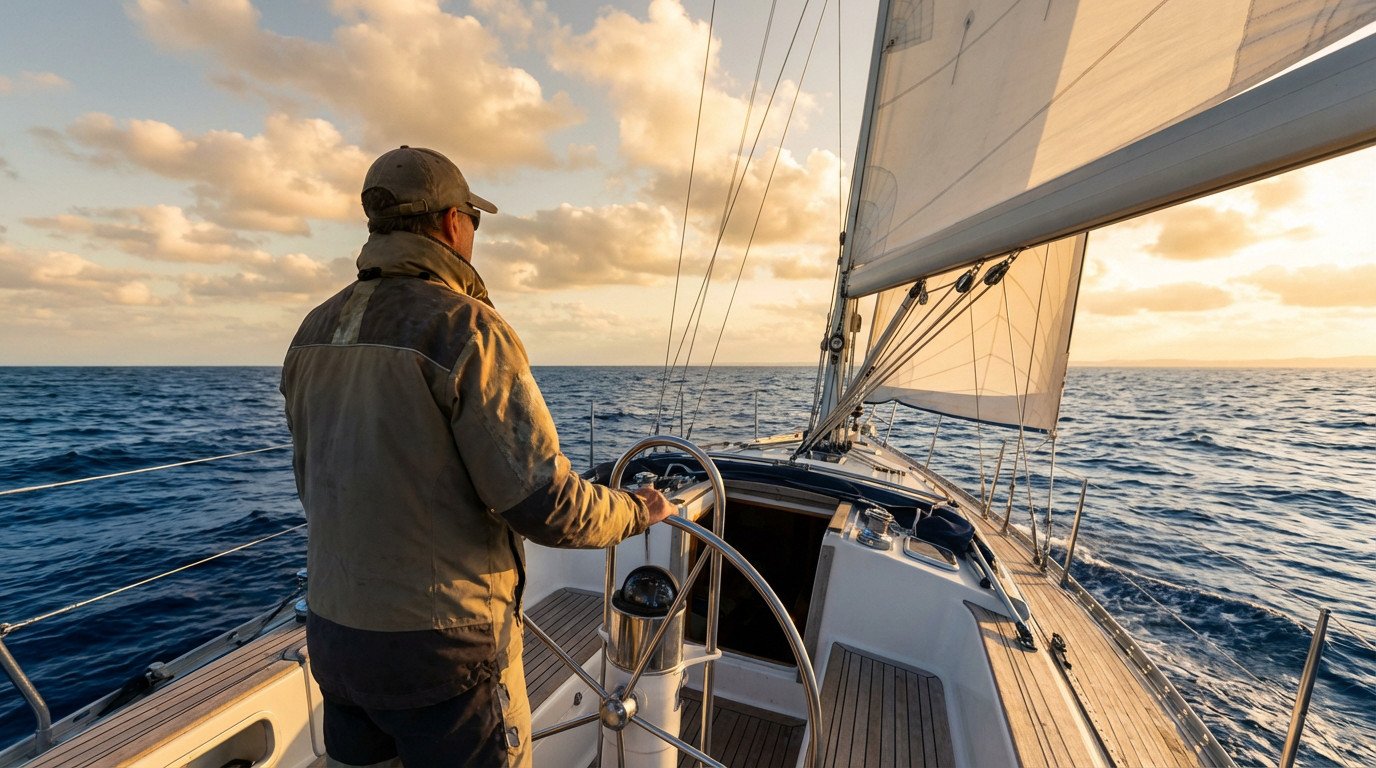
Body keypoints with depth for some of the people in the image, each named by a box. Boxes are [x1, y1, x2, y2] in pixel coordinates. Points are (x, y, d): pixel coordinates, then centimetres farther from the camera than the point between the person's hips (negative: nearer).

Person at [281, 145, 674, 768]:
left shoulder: (314, 332, 3)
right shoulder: (464, 327, -21)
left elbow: (315, 484, 12)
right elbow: (543, 502, -24)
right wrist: (636, 510, -7)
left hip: (333, 629, 7)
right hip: (440, 645, -7)